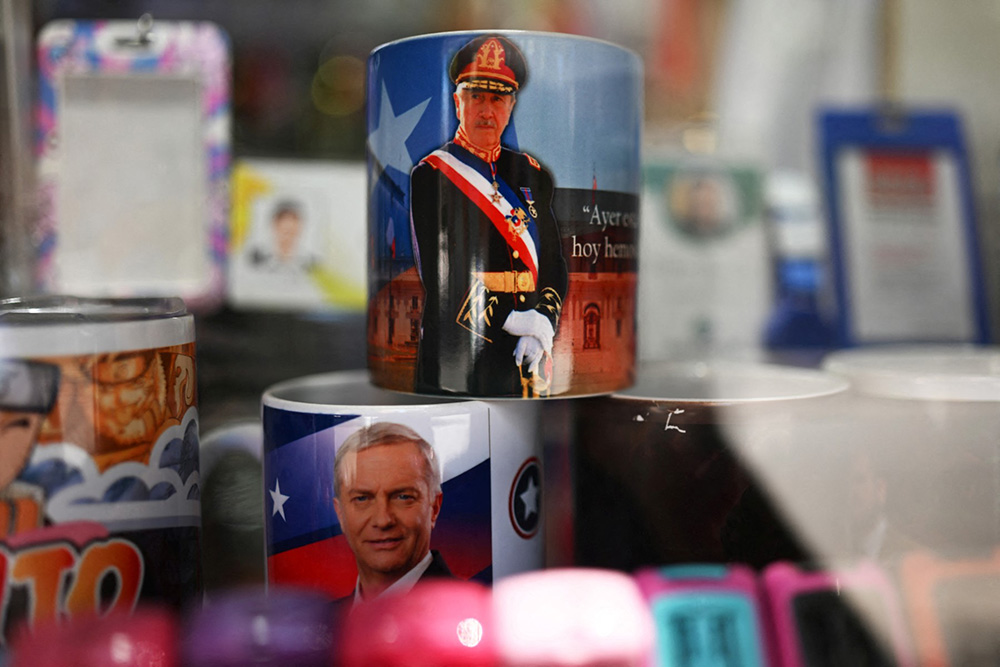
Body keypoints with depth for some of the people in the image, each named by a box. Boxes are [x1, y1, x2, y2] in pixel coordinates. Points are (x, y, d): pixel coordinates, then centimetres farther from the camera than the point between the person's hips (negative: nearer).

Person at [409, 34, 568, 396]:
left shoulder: (530, 173, 13)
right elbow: (440, 279, -11)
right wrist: (511, 323, -17)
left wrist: (544, 324, -9)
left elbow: (554, 264, 10)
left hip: (526, 356, 5)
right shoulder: (430, 175, -3)